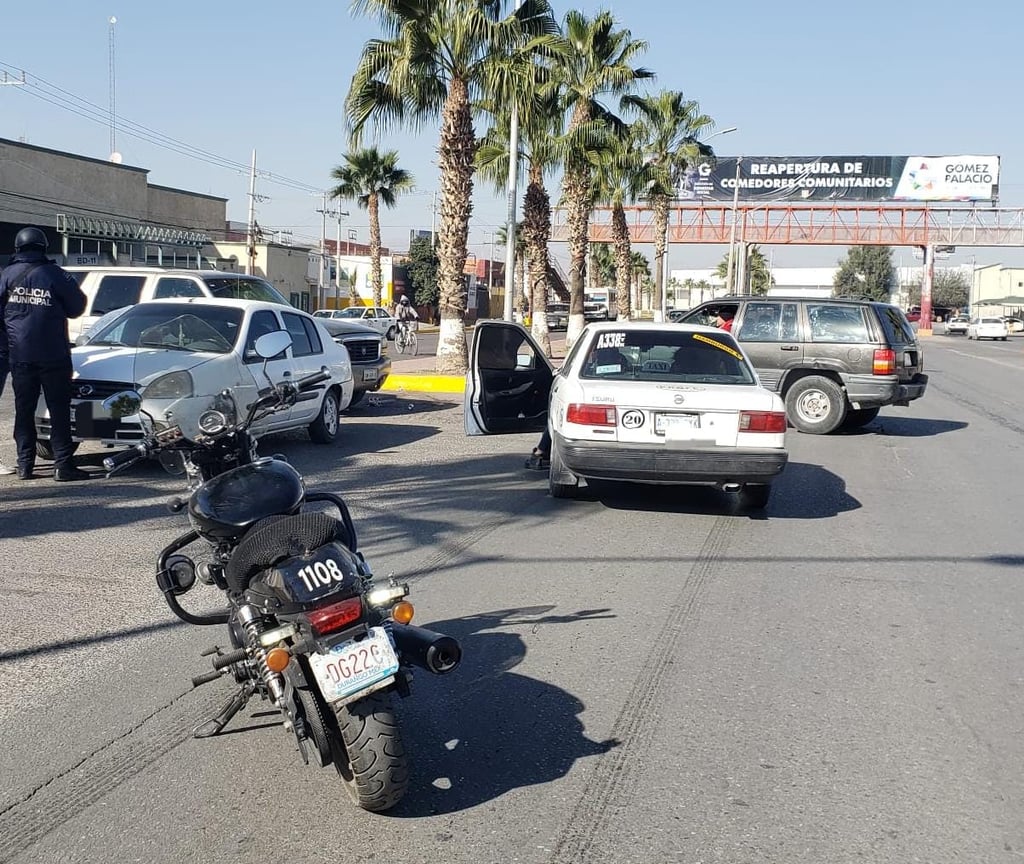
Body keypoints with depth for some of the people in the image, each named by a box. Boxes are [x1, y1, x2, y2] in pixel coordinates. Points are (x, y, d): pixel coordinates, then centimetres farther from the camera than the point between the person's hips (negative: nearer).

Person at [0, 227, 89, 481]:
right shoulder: (55, 275, -7)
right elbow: (76, 307, 0)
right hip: (53, 355, -3)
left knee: (24, 410, 10)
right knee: (59, 410, 0)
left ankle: (25, 465, 10)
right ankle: (62, 465, -4)